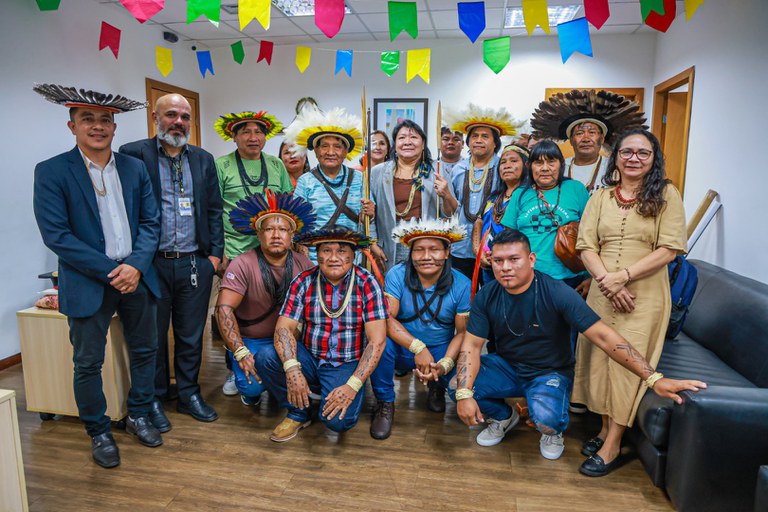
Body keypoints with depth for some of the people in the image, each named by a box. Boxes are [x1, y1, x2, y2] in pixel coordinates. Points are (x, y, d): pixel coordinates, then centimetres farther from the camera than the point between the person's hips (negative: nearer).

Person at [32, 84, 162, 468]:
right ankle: (98, 433, 28)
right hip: (87, 284, -3)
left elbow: (150, 222, 4)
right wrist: (109, 271, -17)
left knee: (145, 350, 14)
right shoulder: (51, 172, -5)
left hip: (136, 276, 4)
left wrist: (135, 265, -12)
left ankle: (138, 415, 35)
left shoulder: (135, 168, 5)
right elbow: (56, 234, -12)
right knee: (88, 363, 8)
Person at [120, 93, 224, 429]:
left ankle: (189, 394, 28)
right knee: (153, 336, 10)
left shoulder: (203, 159, 11)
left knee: (191, 335, 12)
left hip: (195, 263, 3)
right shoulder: (133, 154, -1)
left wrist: (215, 253, 3)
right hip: (152, 263, -3)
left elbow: (214, 210, 10)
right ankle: (155, 399, 27)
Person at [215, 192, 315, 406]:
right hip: (249, 341, -3)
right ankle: (250, 392, 12)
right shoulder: (243, 264, -16)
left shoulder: (303, 265, -4)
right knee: (252, 386, -27)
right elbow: (224, 309, -21)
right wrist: (241, 353, -28)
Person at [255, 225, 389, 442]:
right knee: (265, 357, -23)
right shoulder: (303, 282, -5)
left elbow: (377, 341, -16)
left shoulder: (367, 285, -12)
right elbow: (284, 328, -9)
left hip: (347, 366, -3)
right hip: (310, 361, 3)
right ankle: (298, 413, 2)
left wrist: (352, 386, -25)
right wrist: (292, 369, -28)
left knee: (338, 420, -27)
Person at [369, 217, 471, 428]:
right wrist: (418, 348, -34)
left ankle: (437, 387, 17)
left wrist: (444, 365, -26)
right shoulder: (397, 275, -15)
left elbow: (463, 332, -10)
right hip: (402, 349, -1)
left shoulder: (461, 285, -12)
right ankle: (385, 403, -6)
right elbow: (386, 318, -22)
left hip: (442, 352, 1)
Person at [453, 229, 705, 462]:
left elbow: (603, 336, -27)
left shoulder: (557, 293, -24)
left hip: (550, 373, -3)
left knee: (546, 417, -35)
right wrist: (464, 394, -29)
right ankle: (503, 417, 13)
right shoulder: (486, 297, -12)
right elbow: (472, 345, -14)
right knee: (459, 385, -21)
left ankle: (554, 431, 9)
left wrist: (654, 379, -32)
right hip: (506, 366, 4)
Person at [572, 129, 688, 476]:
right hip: (602, 293, 3)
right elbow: (586, 246, 1)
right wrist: (607, 282, -15)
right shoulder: (600, 198, 9)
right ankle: (606, 428, 25)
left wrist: (622, 275, -18)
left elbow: (669, 249, -8)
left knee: (627, 364, -2)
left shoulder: (666, 195, 1)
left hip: (644, 296, -3)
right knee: (600, 360, 7)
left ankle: (612, 447, 7)